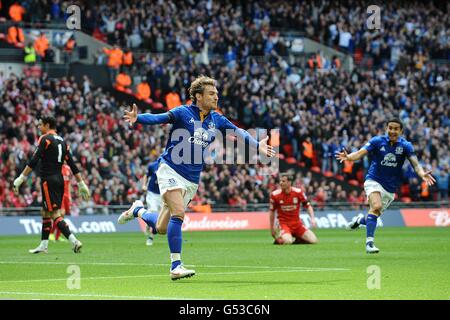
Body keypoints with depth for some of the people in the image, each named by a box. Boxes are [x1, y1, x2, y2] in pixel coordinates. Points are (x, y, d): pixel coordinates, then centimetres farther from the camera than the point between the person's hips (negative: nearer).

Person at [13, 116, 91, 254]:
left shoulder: (45, 139, -8)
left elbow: (33, 161, -14)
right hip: (59, 179, 8)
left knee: (55, 214, -10)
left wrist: (20, 179, -13)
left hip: (48, 179, -8)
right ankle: (43, 245, 21)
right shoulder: (62, 141, 15)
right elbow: (72, 165, 14)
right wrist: (81, 184, 17)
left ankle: (74, 241, -23)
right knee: (45, 213, 17)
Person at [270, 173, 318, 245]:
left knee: (313, 240, -11)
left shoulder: (298, 192, -7)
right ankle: (279, 238, 2)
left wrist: (312, 219, -12)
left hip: (297, 223, 3)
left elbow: (308, 206, 3)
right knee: (287, 241, -33)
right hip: (283, 223, -3)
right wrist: (272, 228, 8)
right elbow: (272, 211, 5)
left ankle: (297, 239, 16)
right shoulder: (275, 195, -8)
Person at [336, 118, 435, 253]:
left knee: (374, 216, 6)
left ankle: (360, 220, 42)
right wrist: (348, 157, -37)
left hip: (390, 187, 3)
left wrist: (422, 174, -36)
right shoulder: (377, 141, -7)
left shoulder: (405, 145, -4)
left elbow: (415, 163, -14)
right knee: (376, 206, -29)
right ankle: (369, 242, -28)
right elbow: (361, 153, -16)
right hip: (374, 181, -3)